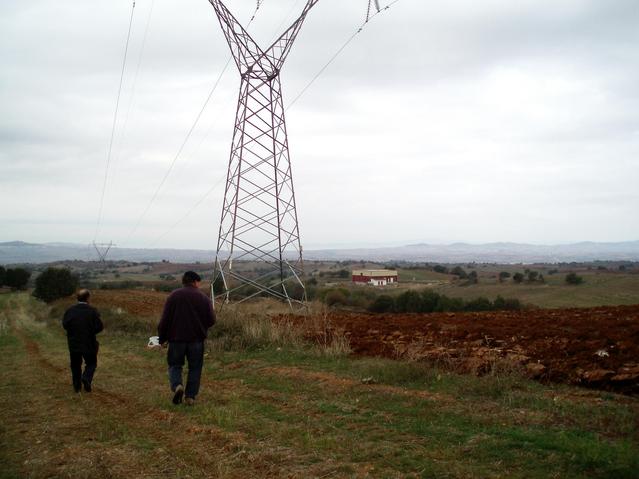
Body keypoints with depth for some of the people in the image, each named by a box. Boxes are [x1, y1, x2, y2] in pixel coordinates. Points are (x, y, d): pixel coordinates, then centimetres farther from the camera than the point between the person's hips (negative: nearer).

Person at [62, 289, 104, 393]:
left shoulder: (70, 310, -5)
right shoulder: (92, 311, -12)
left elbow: (65, 324, -8)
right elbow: (100, 326, -14)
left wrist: (74, 330, 8)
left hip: (74, 343, 2)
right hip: (88, 343, -2)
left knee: (75, 365, 15)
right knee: (91, 363, 14)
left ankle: (77, 386, 16)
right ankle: (86, 378, -10)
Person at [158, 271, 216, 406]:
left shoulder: (173, 296, 1)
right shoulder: (204, 298, 0)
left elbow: (165, 319, -3)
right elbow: (211, 320, -2)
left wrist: (162, 338, 5)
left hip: (176, 338, 0)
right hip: (196, 339, 0)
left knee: (175, 365, 13)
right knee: (195, 367, 10)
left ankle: (177, 386, -13)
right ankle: (190, 396, 8)